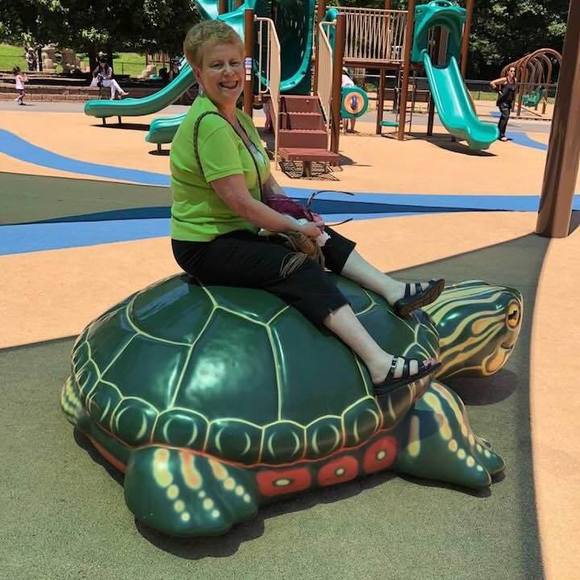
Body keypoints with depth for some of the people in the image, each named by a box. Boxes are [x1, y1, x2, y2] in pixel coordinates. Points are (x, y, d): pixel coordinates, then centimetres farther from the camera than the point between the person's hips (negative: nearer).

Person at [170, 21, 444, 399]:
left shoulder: (240, 120, 11)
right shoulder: (209, 124, -21)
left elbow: (268, 185, 13)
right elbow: (240, 202, -24)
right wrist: (295, 227, -13)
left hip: (239, 231, 10)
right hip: (205, 246, -10)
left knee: (323, 237, 7)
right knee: (299, 268, -25)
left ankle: (394, 292, 7)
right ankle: (379, 365, -35)